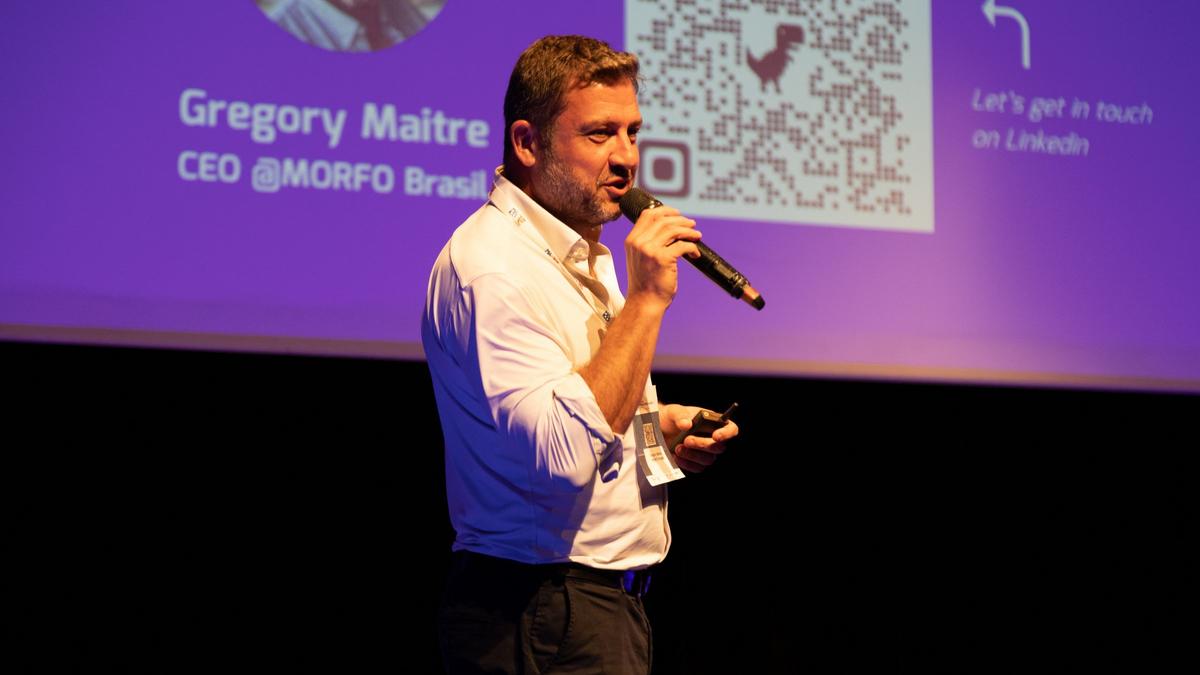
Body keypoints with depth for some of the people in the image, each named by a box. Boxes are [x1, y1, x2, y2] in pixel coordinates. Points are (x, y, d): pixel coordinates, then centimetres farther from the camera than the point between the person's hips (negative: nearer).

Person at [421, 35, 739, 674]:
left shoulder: (580, 254, 14)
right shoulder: (492, 267, -19)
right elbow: (565, 457, -29)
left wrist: (658, 424, 9)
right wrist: (645, 300, -26)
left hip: (609, 598, 10)